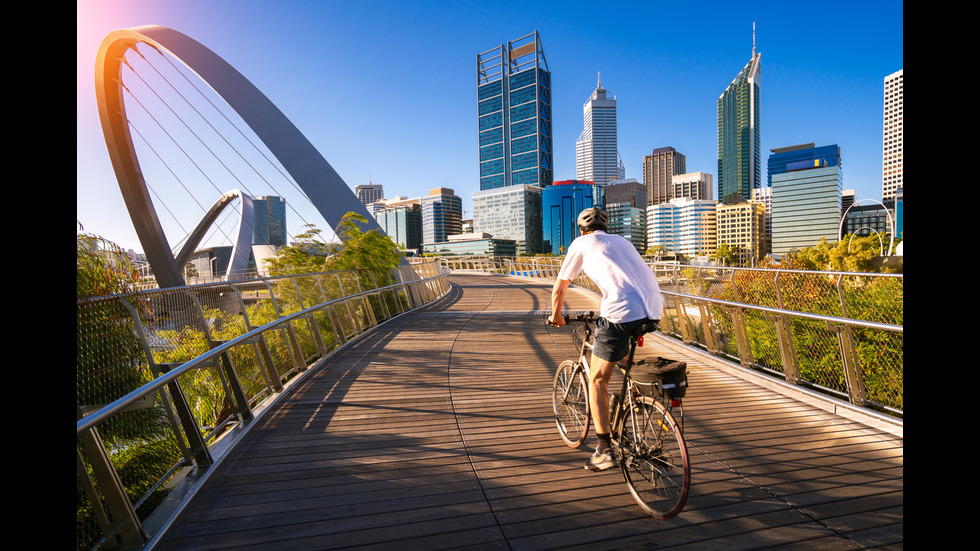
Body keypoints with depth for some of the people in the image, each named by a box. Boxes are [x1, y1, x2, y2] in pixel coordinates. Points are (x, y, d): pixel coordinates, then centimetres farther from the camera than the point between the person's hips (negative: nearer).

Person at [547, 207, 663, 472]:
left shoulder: (581, 244, 15)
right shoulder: (621, 241, 30)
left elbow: (559, 289, 18)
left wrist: (556, 315, 36)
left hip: (622, 313, -6)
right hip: (654, 308, 6)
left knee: (597, 380, 7)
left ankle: (605, 450, 6)